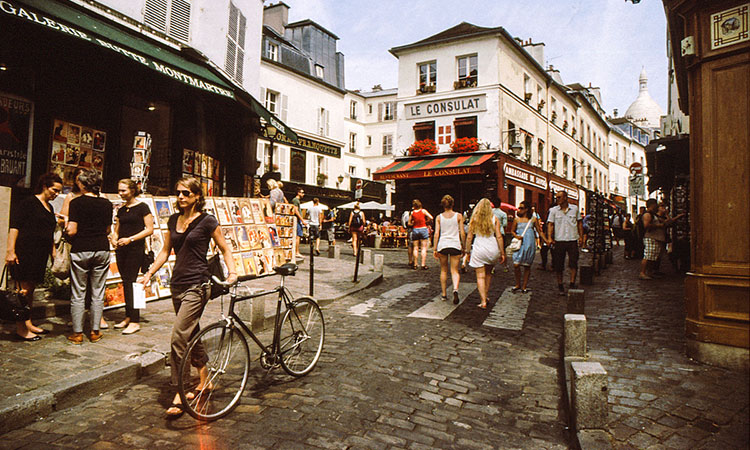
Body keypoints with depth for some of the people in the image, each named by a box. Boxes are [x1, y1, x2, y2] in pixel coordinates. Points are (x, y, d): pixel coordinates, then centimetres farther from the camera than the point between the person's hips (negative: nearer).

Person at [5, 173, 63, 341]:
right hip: (25, 252, -8)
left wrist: (54, 253, 22)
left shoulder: (49, 208, 18)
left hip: (41, 254, 8)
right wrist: (10, 250, -18)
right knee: (24, 290, -6)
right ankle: (21, 329, 0)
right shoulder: (29, 203, -6)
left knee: (31, 289, 12)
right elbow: (14, 227, -12)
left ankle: (28, 324, 19)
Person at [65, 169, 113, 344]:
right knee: (98, 293, 9)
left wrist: (66, 226, 9)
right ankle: (95, 331, 14)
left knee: (78, 294, 6)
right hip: (102, 250, 3)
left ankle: (77, 333, 11)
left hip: (80, 250, -3)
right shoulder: (107, 204, 4)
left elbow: (72, 231, -11)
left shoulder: (76, 202, -7)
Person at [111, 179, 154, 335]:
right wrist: (114, 239, -2)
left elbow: (149, 229, -10)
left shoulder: (142, 207, -5)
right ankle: (128, 317, 20)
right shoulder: (121, 210, 15)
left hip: (136, 249, -7)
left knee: (131, 282, -8)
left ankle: (135, 321, -3)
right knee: (126, 283, 10)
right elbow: (117, 230, 20)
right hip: (121, 250, 7)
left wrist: (130, 239, -17)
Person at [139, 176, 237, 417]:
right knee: (191, 334, 15)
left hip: (196, 285, -7)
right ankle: (204, 380, 31)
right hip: (177, 284, 7)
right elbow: (165, 251, 17)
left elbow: (225, 249, -1)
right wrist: (149, 274, 11)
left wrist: (232, 272, -15)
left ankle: (179, 395, -3)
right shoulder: (173, 220, 11)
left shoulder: (207, 221, -7)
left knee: (179, 336, -12)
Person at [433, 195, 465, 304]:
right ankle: (455, 289, -24)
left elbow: (436, 234, 0)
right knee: (454, 271, 2)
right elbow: (462, 233, 1)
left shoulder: (439, 217, 4)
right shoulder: (458, 216, 2)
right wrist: (464, 247, 9)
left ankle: (444, 294, 19)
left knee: (444, 270, 15)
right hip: (455, 245, -1)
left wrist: (434, 249, 2)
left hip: (442, 245, 1)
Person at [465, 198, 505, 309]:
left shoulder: (474, 220, 0)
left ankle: (483, 301, -8)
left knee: (480, 276, 0)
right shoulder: (494, 219, 1)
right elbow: (499, 236, -3)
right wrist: (502, 253, 2)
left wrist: (468, 252, 7)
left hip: (478, 249, -2)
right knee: (488, 273, 23)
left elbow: (469, 237, -1)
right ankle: (486, 295, 30)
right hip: (492, 249, 2)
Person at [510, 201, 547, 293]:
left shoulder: (533, 219, 5)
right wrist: (516, 236, -7)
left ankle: (524, 286, 16)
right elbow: (512, 230, 14)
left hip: (530, 245, 0)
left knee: (527, 266, 4)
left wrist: (546, 240, -2)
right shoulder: (517, 219, 7)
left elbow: (539, 231, 8)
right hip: (519, 244, 1)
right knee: (516, 265, -9)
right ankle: (518, 284, 11)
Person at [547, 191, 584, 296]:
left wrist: (581, 237, 8)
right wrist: (549, 238, -13)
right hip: (559, 240, 0)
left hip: (572, 240, 0)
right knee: (558, 265, 4)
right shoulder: (553, 210, 3)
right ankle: (560, 285, 16)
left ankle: (572, 283, 4)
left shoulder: (574, 208, 6)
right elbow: (550, 224, -1)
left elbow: (579, 223, 13)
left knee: (573, 263, -7)